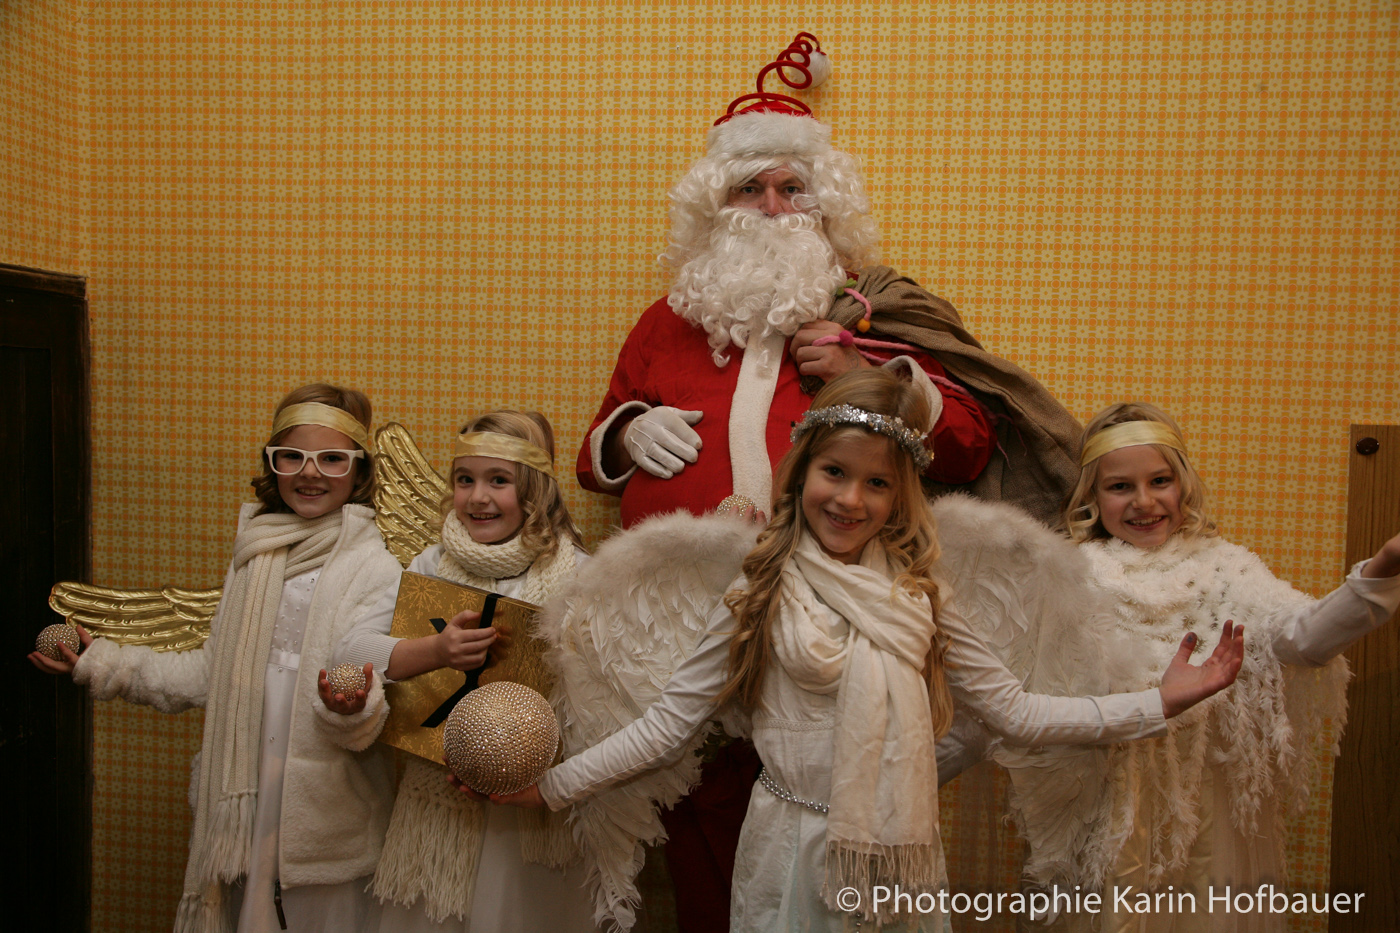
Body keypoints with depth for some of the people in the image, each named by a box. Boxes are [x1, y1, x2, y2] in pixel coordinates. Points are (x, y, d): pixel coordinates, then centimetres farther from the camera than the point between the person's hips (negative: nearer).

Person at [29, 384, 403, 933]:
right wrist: (106, 665, 16)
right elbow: (214, 671, 15)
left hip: (326, 800, -5)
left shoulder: (377, 566, -12)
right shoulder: (254, 555, 9)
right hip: (243, 788, 6)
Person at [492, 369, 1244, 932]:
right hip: (794, 853, -2)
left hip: (899, 857, 3)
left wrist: (1162, 700, -1)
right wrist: (552, 785, -10)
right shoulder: (761, 597, -9)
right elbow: (668, 723, -6)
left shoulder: (917, 597, -1)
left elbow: (1013, 711, 2)